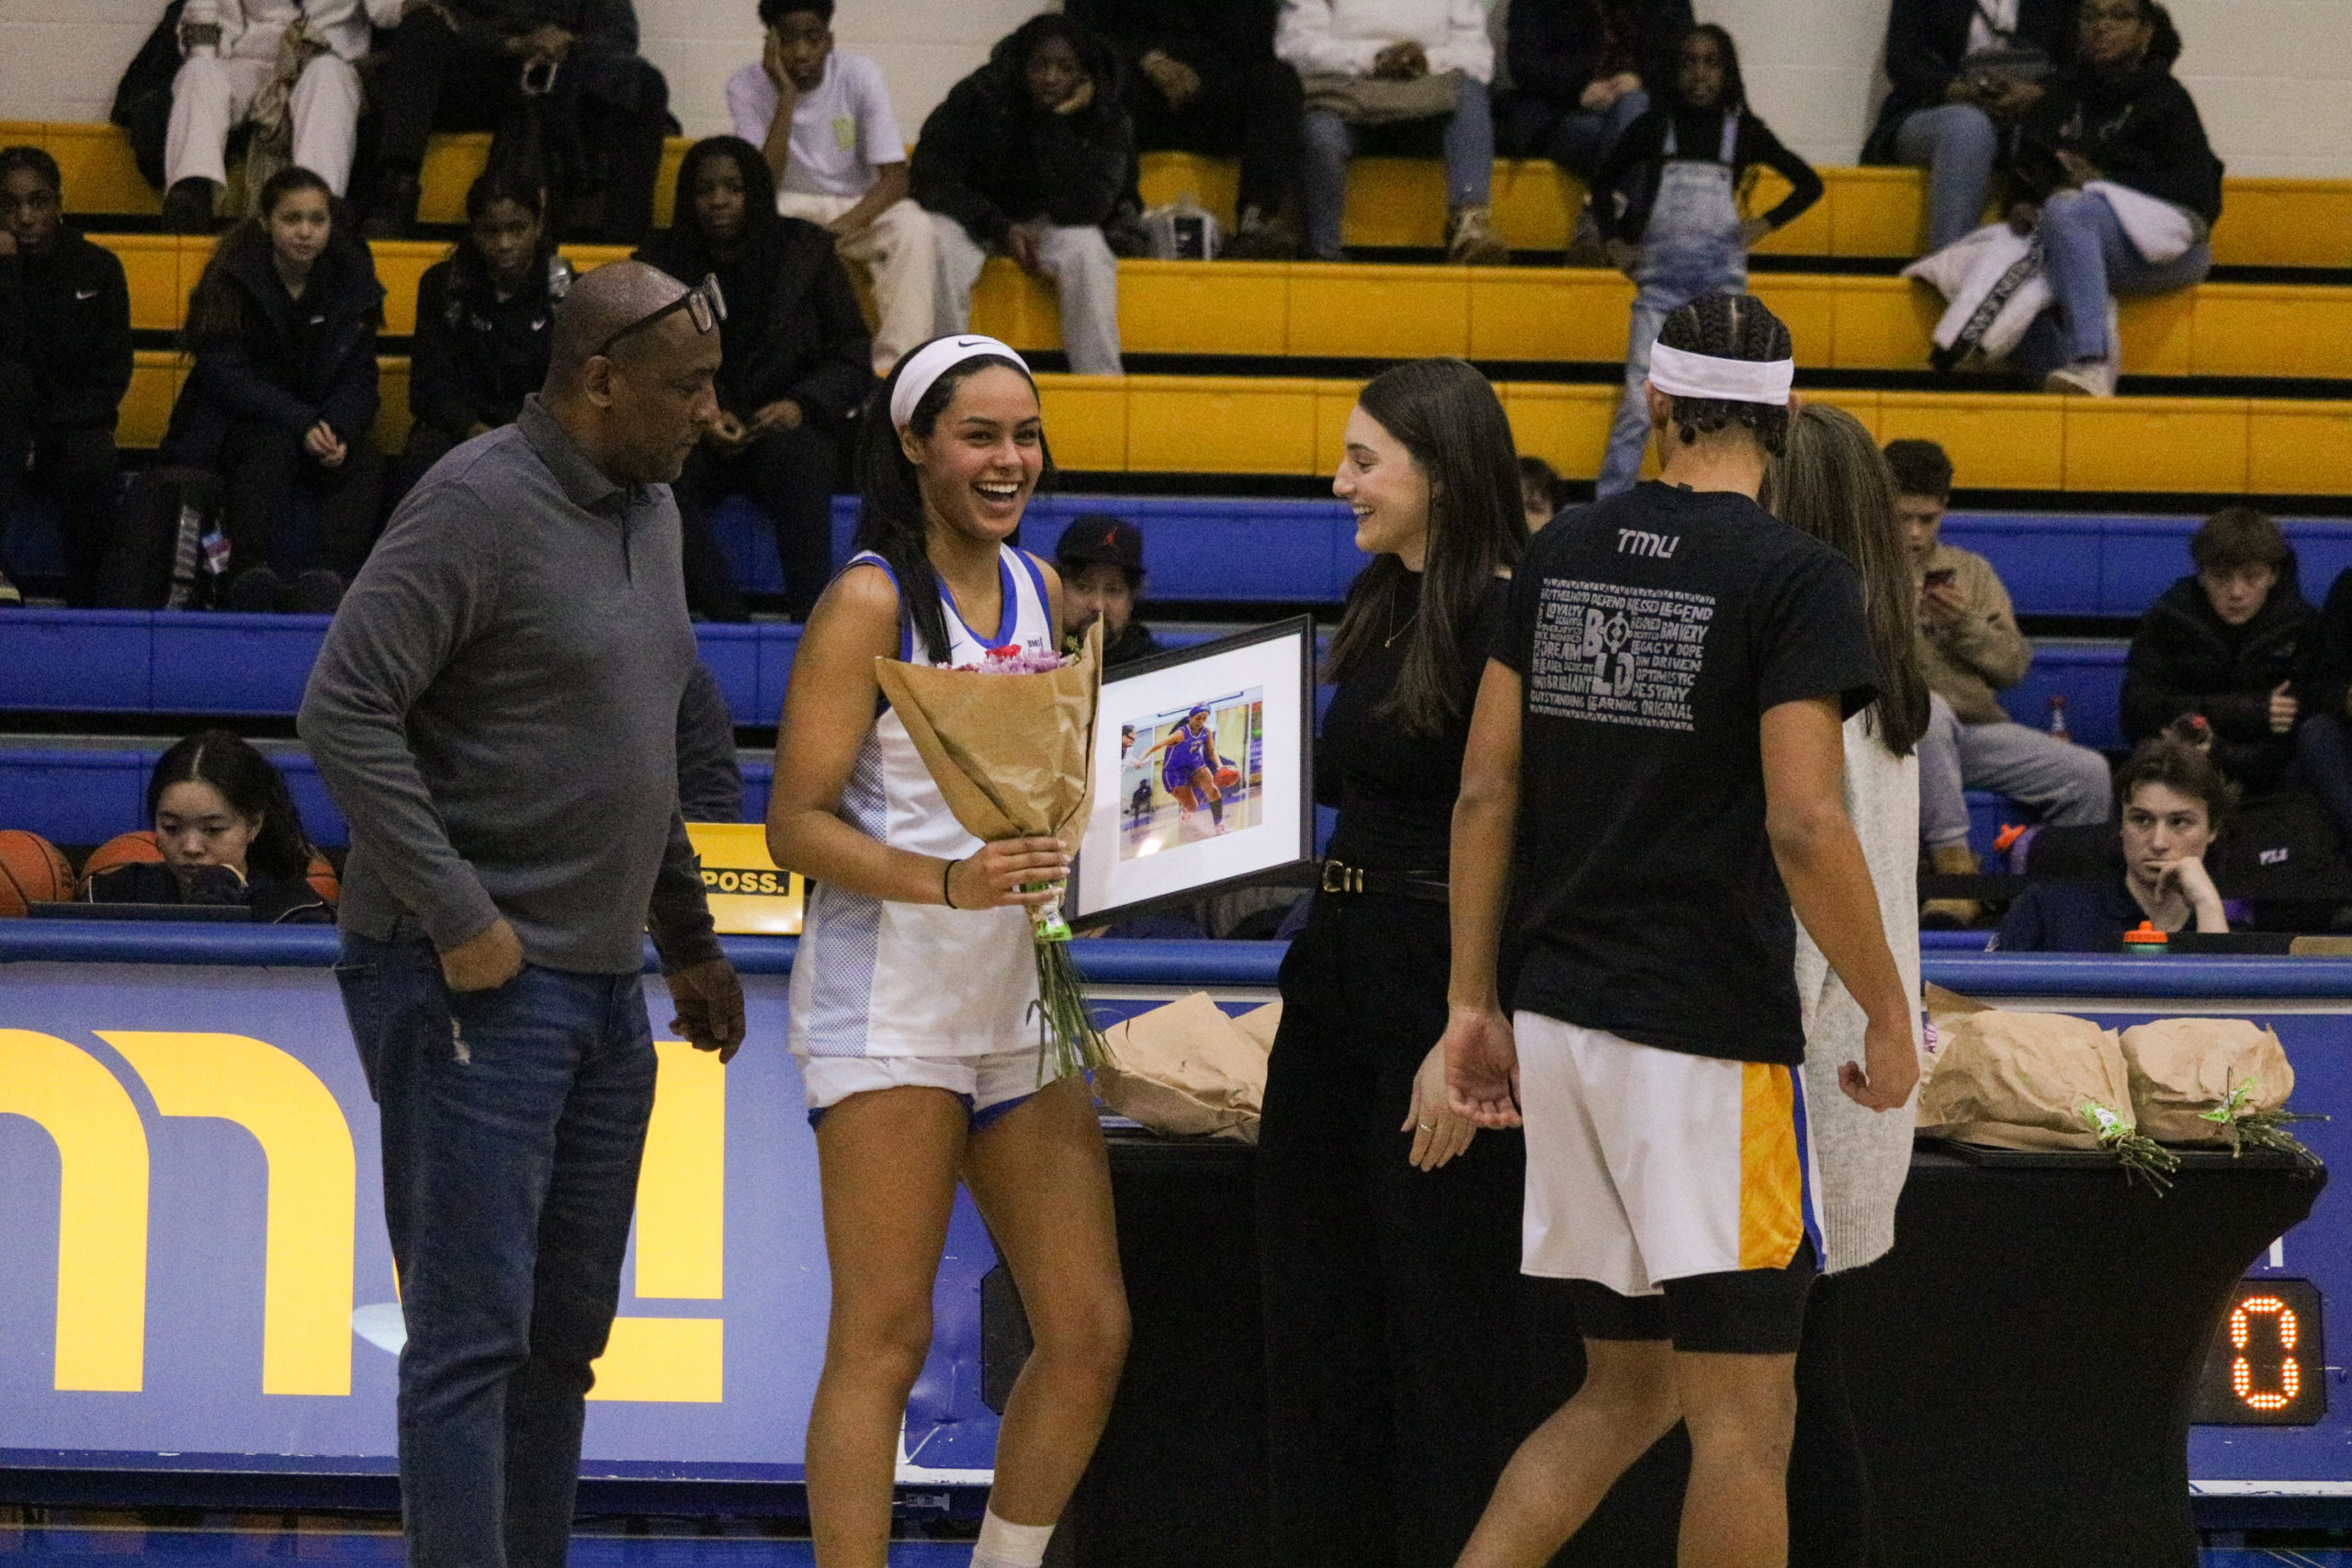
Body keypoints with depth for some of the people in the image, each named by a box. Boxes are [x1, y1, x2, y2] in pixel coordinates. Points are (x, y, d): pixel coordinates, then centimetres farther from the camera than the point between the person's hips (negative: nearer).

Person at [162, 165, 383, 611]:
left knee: (363, 464, -27)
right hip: (235, 421, -3)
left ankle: (328, 576, -44)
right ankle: (250, 575, -44)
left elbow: (358, 378, 3)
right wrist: (301, 424, -27)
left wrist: (337, 428, -20)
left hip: (323, 424, 3)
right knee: (271, 448, -36)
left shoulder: (351, 280, 1)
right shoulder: (234, 280, -9)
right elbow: (226, 375, -15)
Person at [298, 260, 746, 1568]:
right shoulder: (478, 505, -13)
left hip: (605, 982, 9)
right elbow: (344, 709, -20)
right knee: (473, 1335, -9)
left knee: (567, 1335, 11)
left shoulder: (649, 510, 14)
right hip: (475, 978, -9)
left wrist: (688, 937, 24)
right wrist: (458, 918, -20)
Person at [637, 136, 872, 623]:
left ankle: (811, 616, -38)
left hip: (788, 424, -1)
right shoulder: (662, 262, 8)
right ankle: (728, 619, -35)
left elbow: (853, 358, 7)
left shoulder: (805, 250, 7)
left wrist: (802, 405, -12)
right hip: (696, 434, 1)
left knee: (796, 459, -37)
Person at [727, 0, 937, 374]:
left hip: (860, 209, 0)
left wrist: (836, 232, -32)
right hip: (791, 210, 0)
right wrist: (787, 97, -30)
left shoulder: (860, 75, -15)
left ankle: (892, 365, -30)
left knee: (913, 229, -32)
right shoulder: (747, 87, -14)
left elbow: (895, 179, -17)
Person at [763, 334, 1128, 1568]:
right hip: (891, 999, -7)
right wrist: (947, 884, -25)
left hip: (1021, 1000, 7)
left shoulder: (1040, 589, 12)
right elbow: (796, 823, -12)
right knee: (883, 1339, -8)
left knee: (1088, 1332, 5)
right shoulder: (870, 604, -8)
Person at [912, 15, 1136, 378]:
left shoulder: (1106, 121, -15)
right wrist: (999, 229, -23)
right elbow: (934, 181, -12)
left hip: (1049, 225, 1)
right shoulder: (978, 97, -17)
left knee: (1087, 250, -31)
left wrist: (1058, 124, -31)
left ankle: (1100, 378, -28)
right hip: (975, 220, -1)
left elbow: (1081, 211, -25)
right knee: (940, 244, -33)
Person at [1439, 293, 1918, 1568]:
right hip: (1707, 1035, -7)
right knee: (1742, 1416, 0)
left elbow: (1485, 792, 8)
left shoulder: (1563, 553, 8)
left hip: (1562, 1028, 7)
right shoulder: (1795, 578, -9)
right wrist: (1888, 1018, -7)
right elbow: (1803, 823, -17)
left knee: (1625, 1389, 16)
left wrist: (1473, 1002, 13)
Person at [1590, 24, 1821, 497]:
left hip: (1722, 278, 0)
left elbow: (1808, 183, 15)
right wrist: (1614, 240, 9)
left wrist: (1766, 223, 5)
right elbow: (1605, 183, 20)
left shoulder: (1743, 131, 5)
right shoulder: (1654, 129, 6)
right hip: (1661, 276, 0)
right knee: (1640, 400, -8)